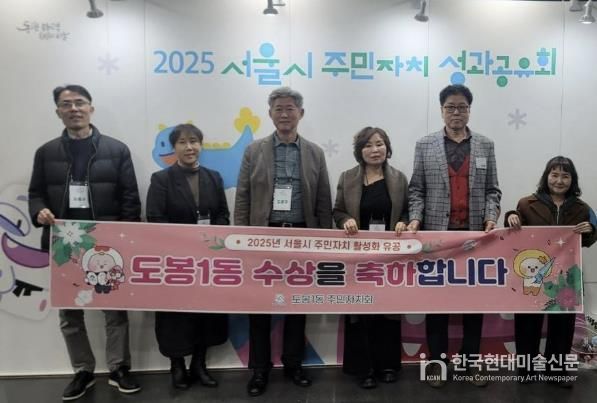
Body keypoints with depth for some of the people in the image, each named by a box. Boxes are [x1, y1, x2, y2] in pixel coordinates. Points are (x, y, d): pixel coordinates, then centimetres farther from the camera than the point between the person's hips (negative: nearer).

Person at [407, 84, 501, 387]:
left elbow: (492, 190, 8)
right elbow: (416, 189, 2)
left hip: (475, 234, 2)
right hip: (437, 233, -1)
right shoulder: (425, 145, 4)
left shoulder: (485, 146, 9)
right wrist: (415, 219, -12)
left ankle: (471, 359, 24)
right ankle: (436, 359, 20)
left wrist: (491, 218, -8)